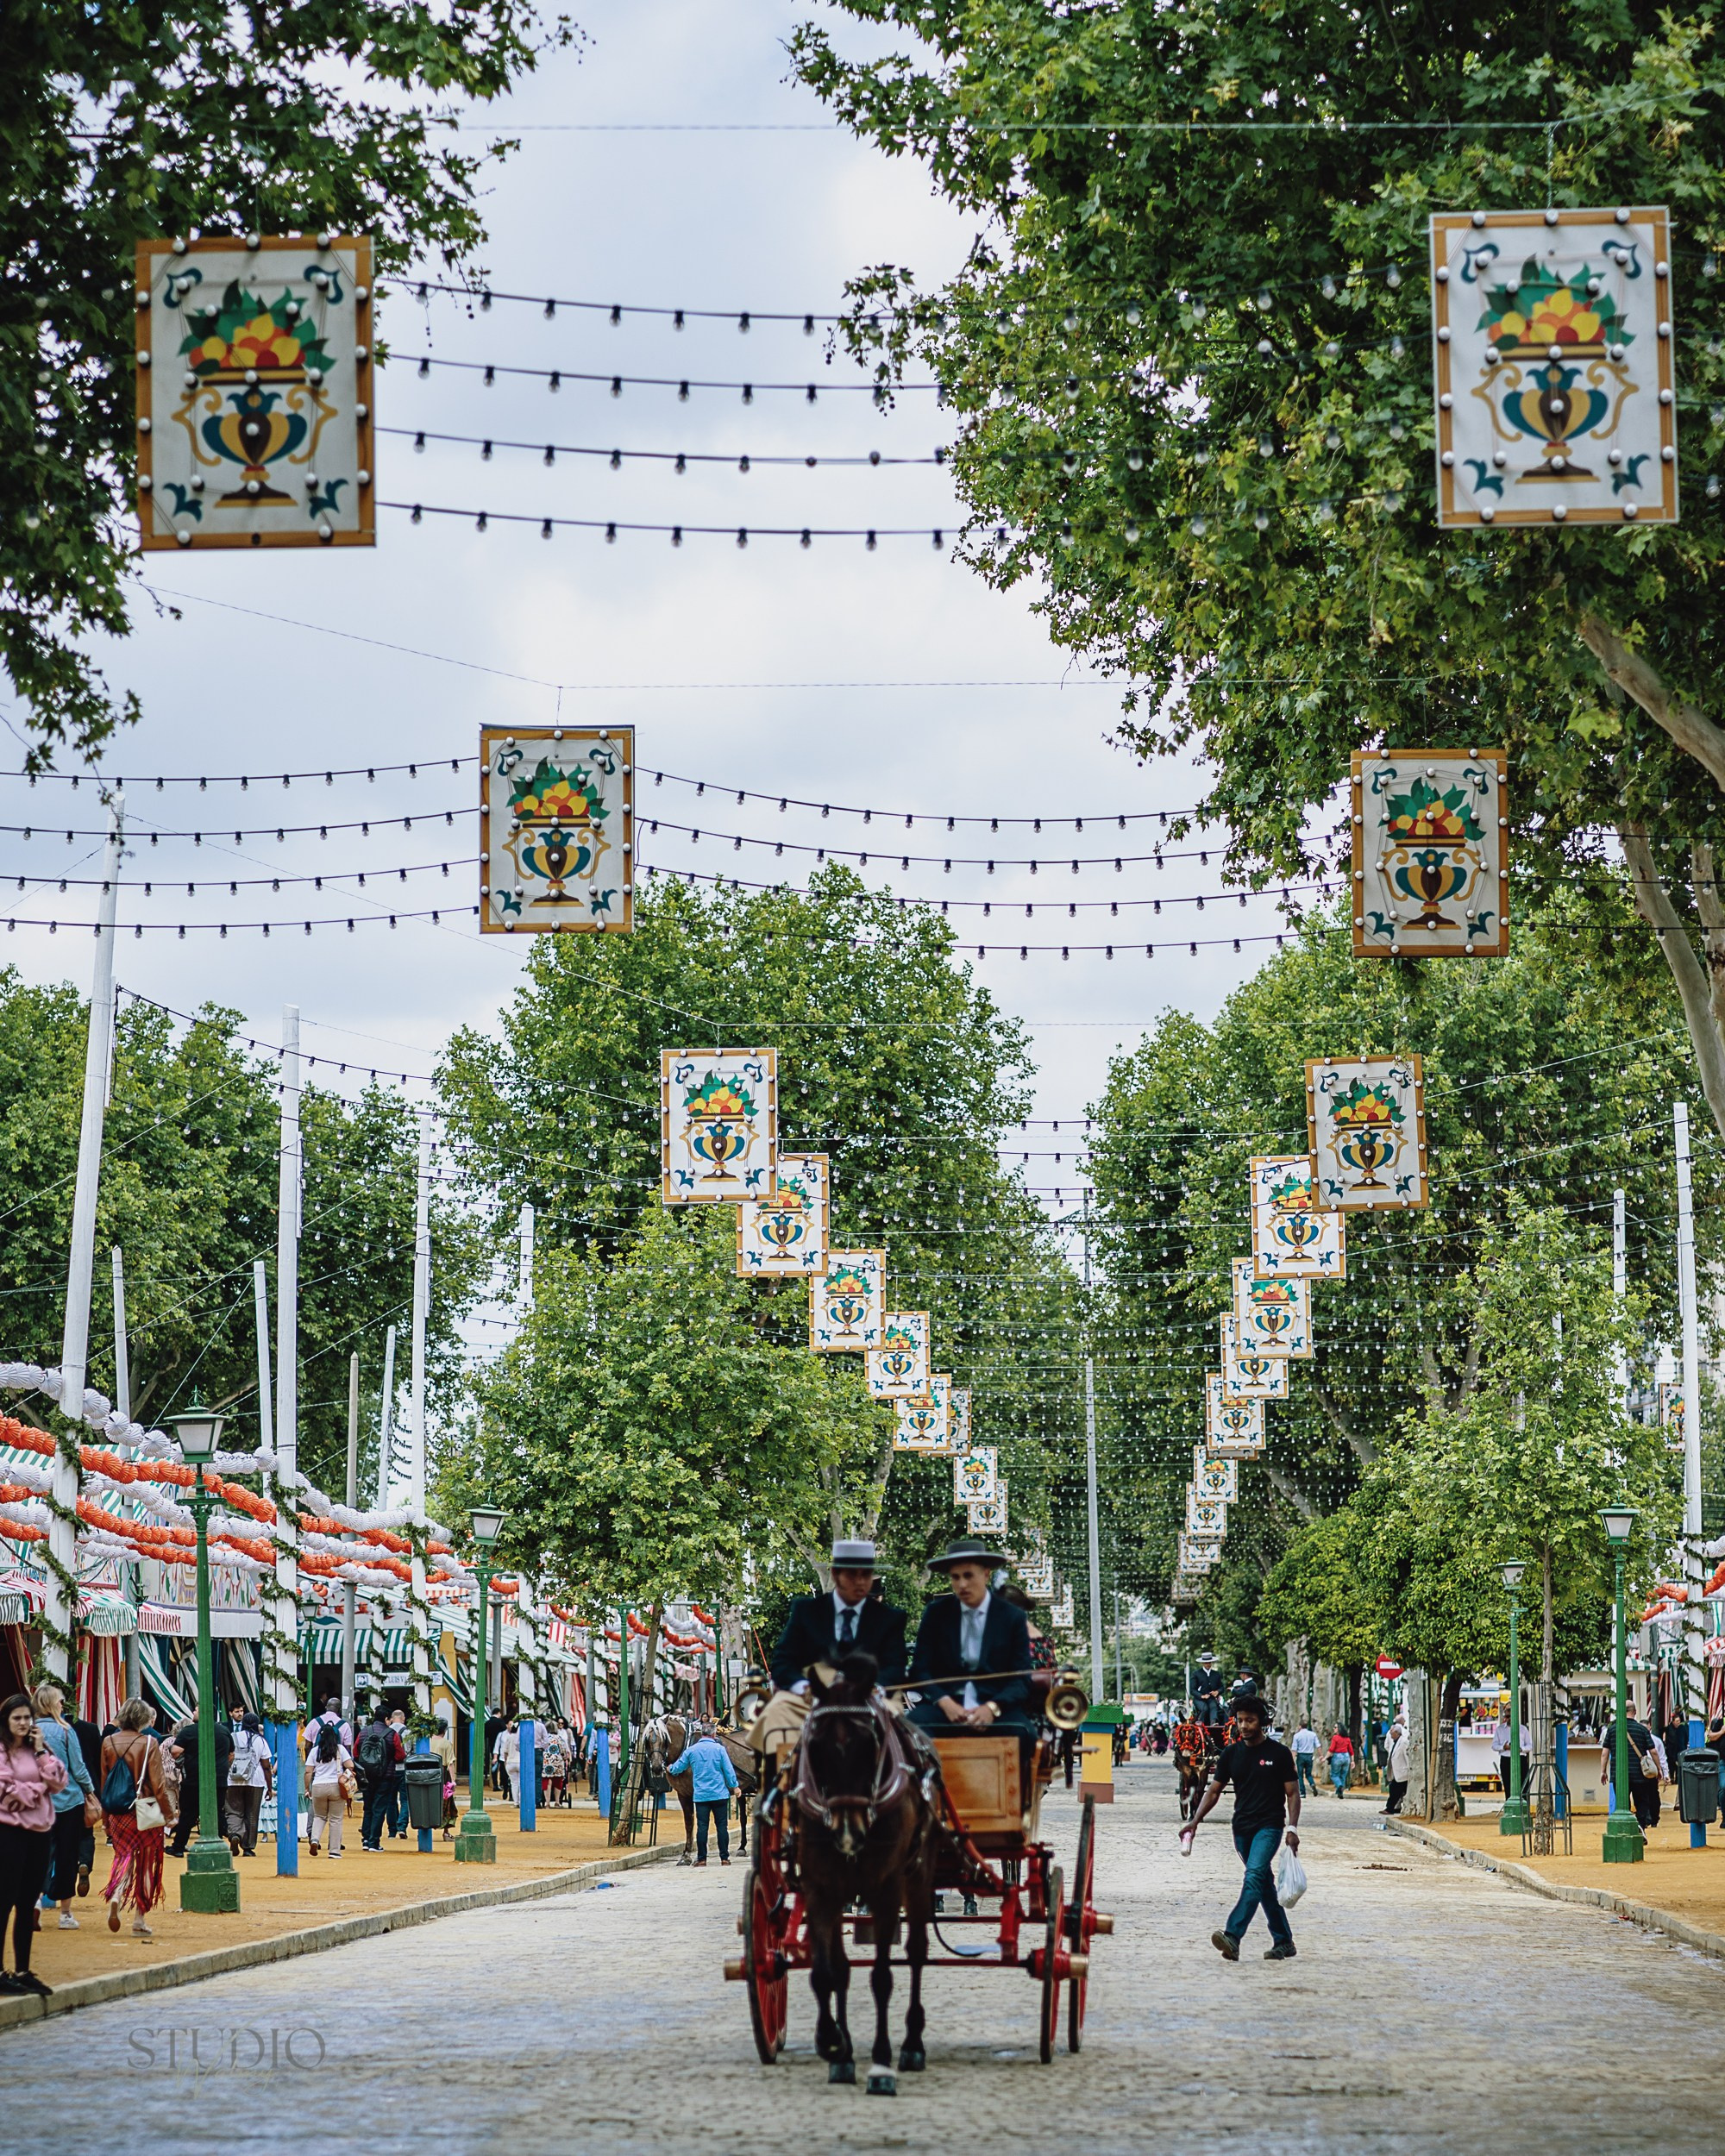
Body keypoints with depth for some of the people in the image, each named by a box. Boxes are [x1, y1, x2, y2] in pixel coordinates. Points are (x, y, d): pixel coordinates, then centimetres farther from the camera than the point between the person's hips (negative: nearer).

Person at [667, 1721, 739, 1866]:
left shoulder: (691, 1751, 3)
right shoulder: (719, 1749, -4)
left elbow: (678, 1767, 15)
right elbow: (729, 1770, -4)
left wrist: (670, 1769, 37)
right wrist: (734, 1786, 8)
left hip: (701, 1795, 1)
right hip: (720, 1794, -1)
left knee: (702, 1827, 2)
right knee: (722, 1826, 4)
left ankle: (701, 1858, 2)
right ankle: (725, 1858, 4)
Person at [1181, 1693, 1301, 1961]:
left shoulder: (1279, 1753, -2)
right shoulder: (1232, 1753, 8)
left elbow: (1292, 1793, 0)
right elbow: (1214, 1790, 10)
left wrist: (1293, 1828, -11)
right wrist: (1196, 1821, -3)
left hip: (1269, 1826, -5)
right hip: (1242, 1827, 5)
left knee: (1254, 1876, -22)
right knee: (1264, 1884, 11)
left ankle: (1232, 1937, -34)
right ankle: (1284, 1942, 21)